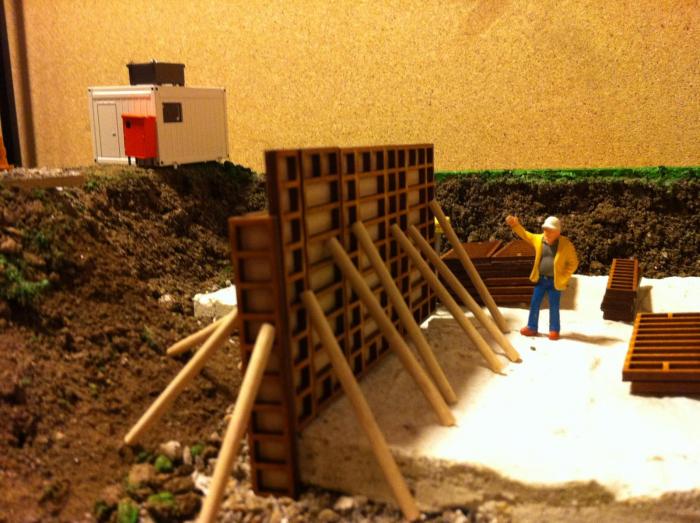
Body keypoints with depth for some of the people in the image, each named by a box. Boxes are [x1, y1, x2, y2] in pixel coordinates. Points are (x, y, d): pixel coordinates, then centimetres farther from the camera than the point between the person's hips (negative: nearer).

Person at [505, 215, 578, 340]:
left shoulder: (566, 244, -11)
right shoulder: (539, 239, 0)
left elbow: (573, 263, -3)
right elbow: (525, 234, 15)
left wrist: (564, 277, -9)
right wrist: (515, 225, 2)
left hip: (555, 281, -4)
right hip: (540, 279, 4)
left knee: (554, 307, 5)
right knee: (534, 304, 9)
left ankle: (554, 330, 19)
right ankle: (531, 328, 22)